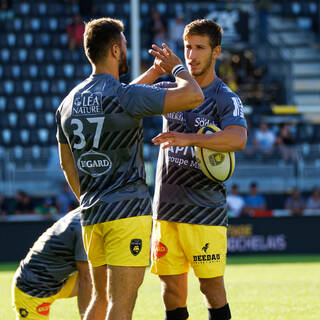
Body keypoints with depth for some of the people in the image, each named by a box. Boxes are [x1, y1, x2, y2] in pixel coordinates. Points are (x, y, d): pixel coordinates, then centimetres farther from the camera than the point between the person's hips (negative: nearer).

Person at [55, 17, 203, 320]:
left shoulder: (69, 102, 10)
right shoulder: (125, 96, -13)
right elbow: (193, 96, -18)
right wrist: (176, 67, 1)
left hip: (91, 214, 7)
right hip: (128, 211, -7)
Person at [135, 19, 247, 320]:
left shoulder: (226, 99, -4)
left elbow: (238, 139, -23)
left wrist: (189, 139, -37)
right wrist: (156, 71, -13)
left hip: (205, 212, -4)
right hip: (167, 210, 4)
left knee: (212, 288, -3)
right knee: (172, 289, 5)